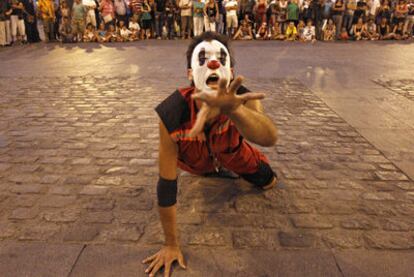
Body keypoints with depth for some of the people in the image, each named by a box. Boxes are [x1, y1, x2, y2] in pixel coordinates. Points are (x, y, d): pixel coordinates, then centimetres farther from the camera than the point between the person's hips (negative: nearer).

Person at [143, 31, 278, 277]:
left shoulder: (242, 98, -40)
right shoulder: (172, 114, -43)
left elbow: (270, 138, -62)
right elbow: (166, 185, -35)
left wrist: (233, 109, -85)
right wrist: (171, 245, -25)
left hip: (233, 152, 1)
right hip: (198, 159, 0)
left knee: (269, 183, 18)